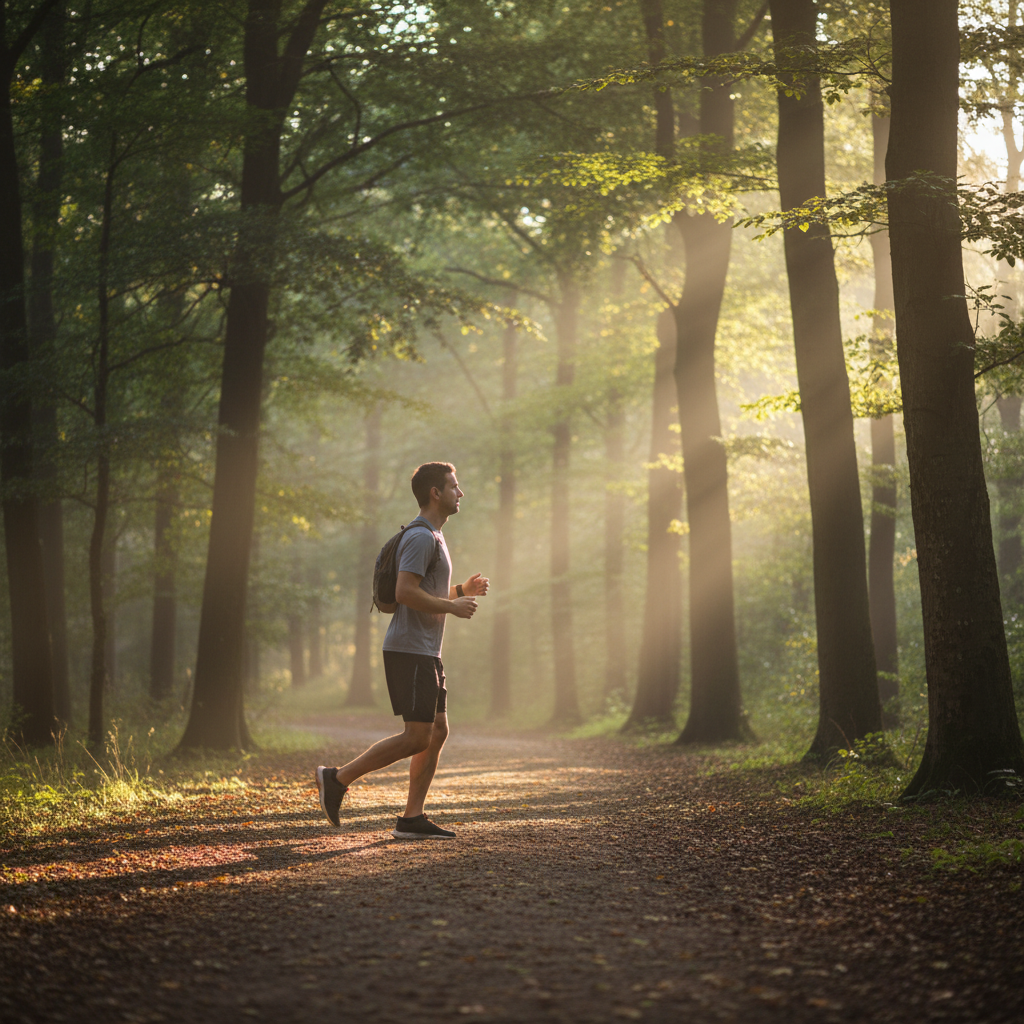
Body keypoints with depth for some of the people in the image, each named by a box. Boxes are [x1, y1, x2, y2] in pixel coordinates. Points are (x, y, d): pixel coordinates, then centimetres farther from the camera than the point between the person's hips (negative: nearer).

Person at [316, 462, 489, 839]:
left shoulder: (433, 537, 20)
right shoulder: (420, 537, -14)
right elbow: (405, 592, -24)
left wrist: (463, 590, 12)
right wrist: (453, 606, -16)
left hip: (426, 653, 10)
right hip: (410, 651, -10)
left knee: (438, 732, 6)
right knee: (417, 737, -11)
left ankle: (412, 819, 6)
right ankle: (338, 779, -6)